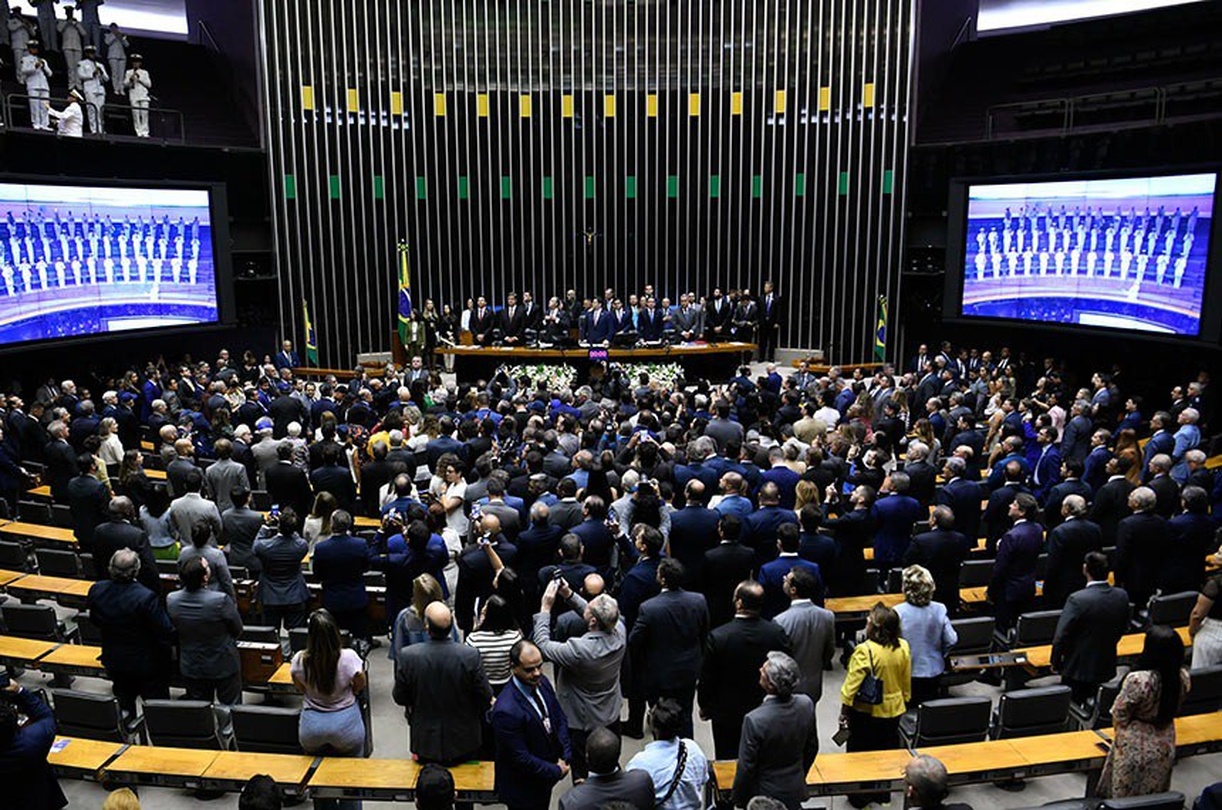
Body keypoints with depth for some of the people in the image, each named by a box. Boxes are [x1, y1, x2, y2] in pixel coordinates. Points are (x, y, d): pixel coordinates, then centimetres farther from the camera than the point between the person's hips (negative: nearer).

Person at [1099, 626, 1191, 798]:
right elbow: (1174, 709, 3)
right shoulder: (1183, 678, -15)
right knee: (1155, 797, 24)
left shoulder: (1137, 680, -31)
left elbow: (1119, 714, -16)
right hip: (1164, 745, 5)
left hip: (1135, 747, -5)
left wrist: (1118, 731, 5)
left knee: (1125, 799, 14)